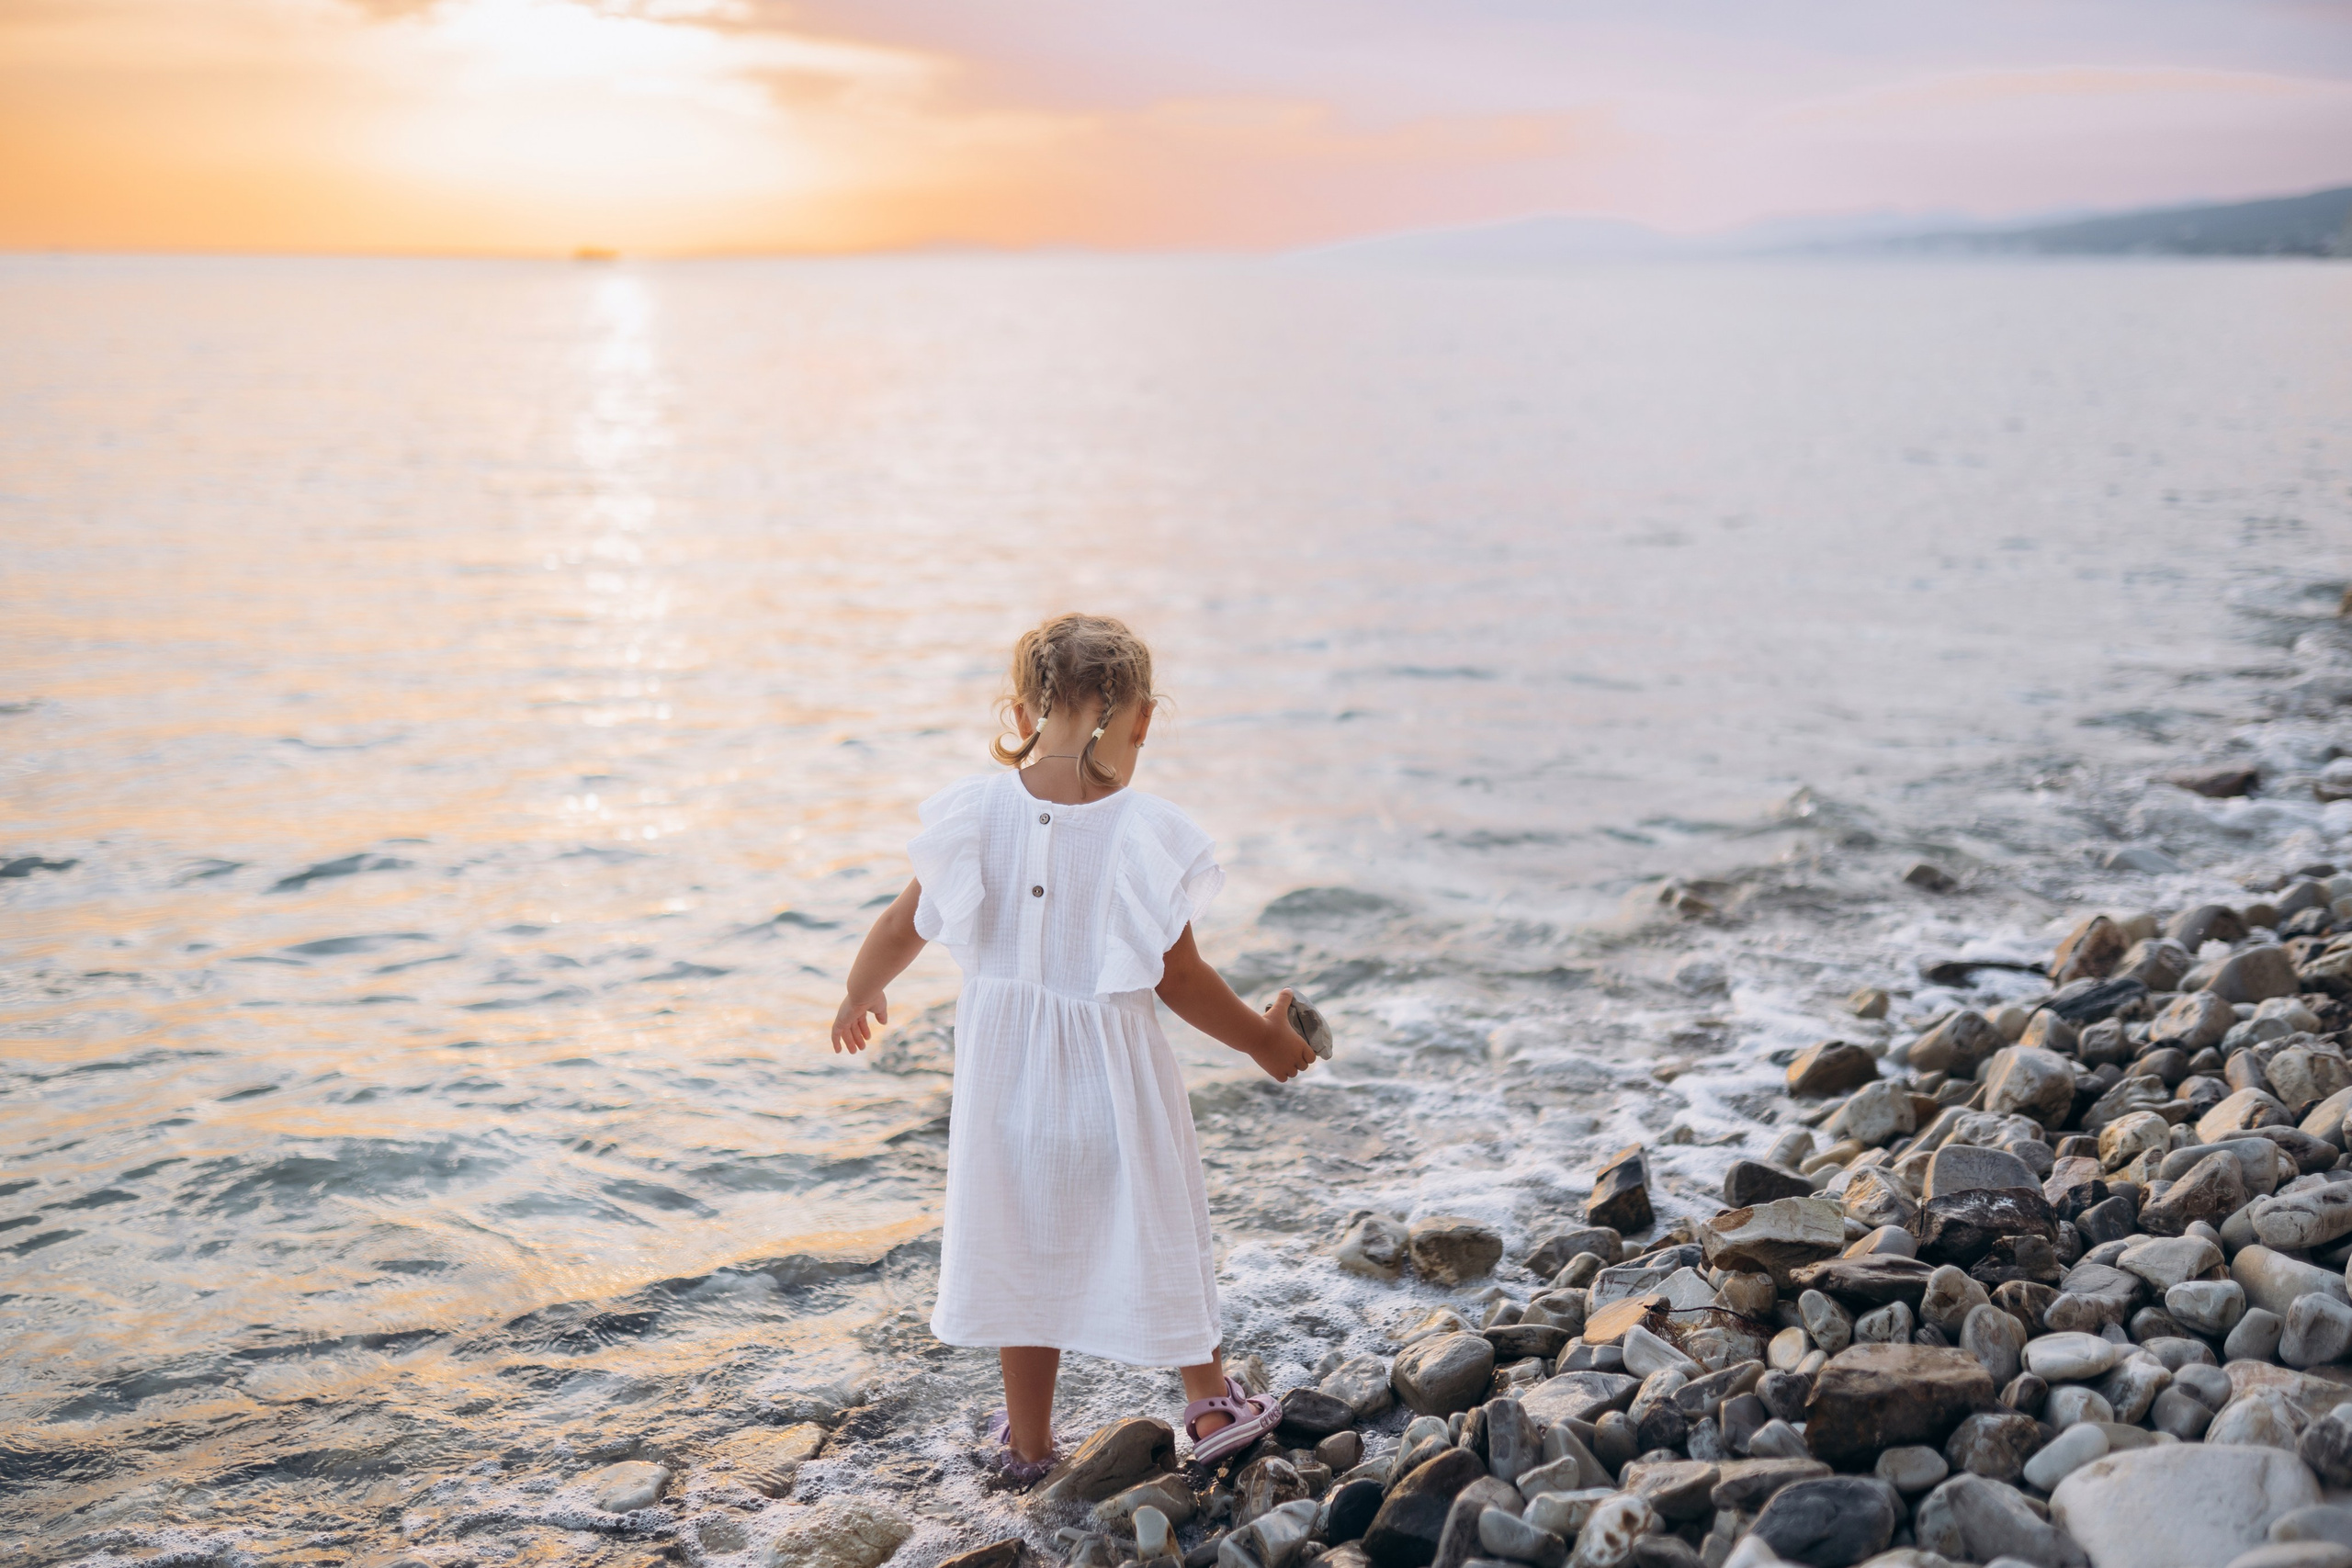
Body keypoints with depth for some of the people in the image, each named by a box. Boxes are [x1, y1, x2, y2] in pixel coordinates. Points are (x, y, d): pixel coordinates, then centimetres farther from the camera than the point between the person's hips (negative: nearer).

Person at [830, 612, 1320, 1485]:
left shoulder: (978, 814, -10)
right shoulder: (1148, 835, -17)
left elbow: (903, 929, 0)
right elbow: (1180, 980, -11)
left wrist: (860, 998, 20)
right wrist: (1262, 1040, 5)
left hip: (1006, 1069, 2)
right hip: (1113, 1072, -2)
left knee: (1021, 1244, 16)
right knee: (1158, 1227, 18)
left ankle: (1027, 1441, 28)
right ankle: (1210, 1404, 32)